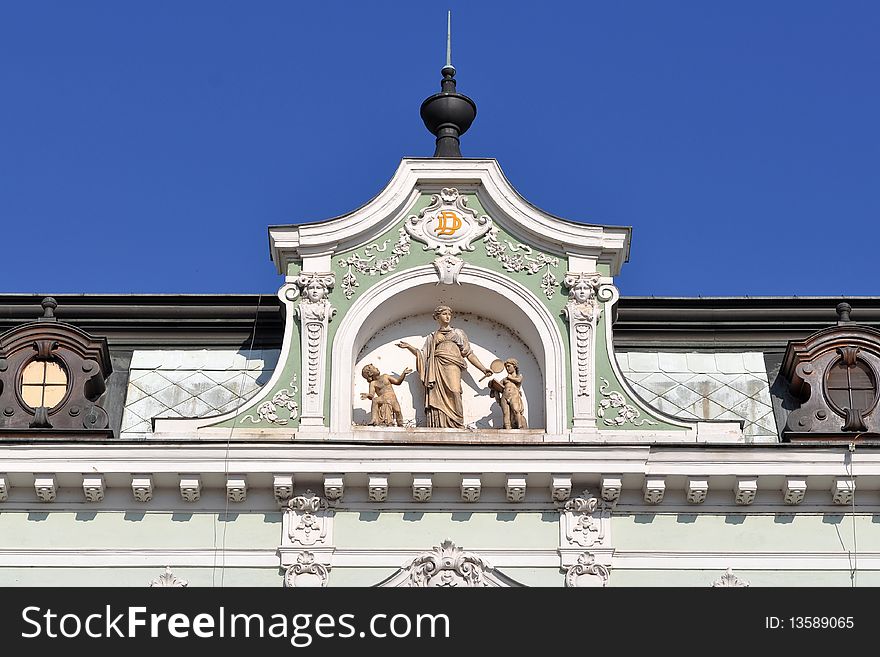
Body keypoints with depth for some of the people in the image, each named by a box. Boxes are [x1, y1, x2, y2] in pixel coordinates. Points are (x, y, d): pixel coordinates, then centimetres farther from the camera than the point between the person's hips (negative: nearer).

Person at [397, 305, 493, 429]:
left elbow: (469, 353, 19)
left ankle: (456, 426, -32)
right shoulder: (431, 337, 27)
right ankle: (438, 427, -21)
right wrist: (409, 347, 8)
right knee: (437, 397, -15)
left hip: (452, 366, -2)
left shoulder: (458, 333, 24)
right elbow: (423, 355, 20)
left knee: (453, 392, -24)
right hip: (436, 368, 2)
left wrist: (483, 368, 10)